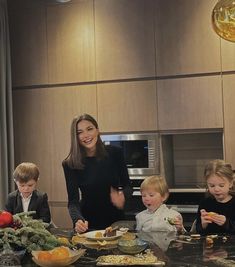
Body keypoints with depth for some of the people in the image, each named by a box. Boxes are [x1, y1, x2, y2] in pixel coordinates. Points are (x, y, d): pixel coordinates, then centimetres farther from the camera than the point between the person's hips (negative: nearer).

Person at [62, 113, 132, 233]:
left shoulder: (115, 153, -8)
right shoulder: (70, 164, -12)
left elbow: (127, 185, 0)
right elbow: (73, 200, -15)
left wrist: (122, 196, -22)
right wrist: (78, 220, -34)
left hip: (116, 220, 1)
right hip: (88, 223, -1)